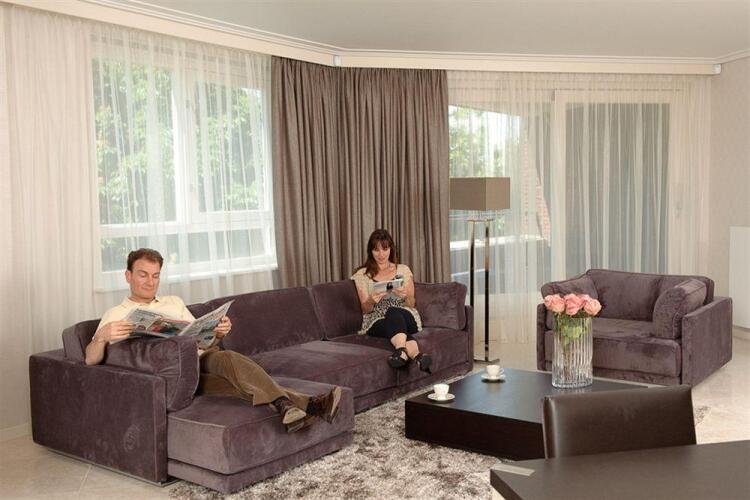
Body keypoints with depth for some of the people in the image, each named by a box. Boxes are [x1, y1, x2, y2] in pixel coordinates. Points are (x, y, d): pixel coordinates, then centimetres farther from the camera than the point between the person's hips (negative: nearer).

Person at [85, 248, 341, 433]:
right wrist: (103, 336, -25)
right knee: (238, 381, -32)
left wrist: (218, 334, -2)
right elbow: (91, 360, -2)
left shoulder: (174, 303, 25)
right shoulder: (116, 315, 12)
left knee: (226, 358, -34)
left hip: (199, 361, 4)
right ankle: (306, 405, -48)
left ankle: (286, 407, -49)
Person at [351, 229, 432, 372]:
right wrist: (371, 300, -18)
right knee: (394, 315, -39)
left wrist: (406, 296, -13)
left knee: (392, 312, -38)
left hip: (406, 317, 1)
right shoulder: (362, 274, 12)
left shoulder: (403, 270, 16)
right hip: (376, 321, -1)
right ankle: (417, 355, -65)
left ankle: (402, 351, -66)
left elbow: (412, 304, 12)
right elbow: (365, 309, 7)